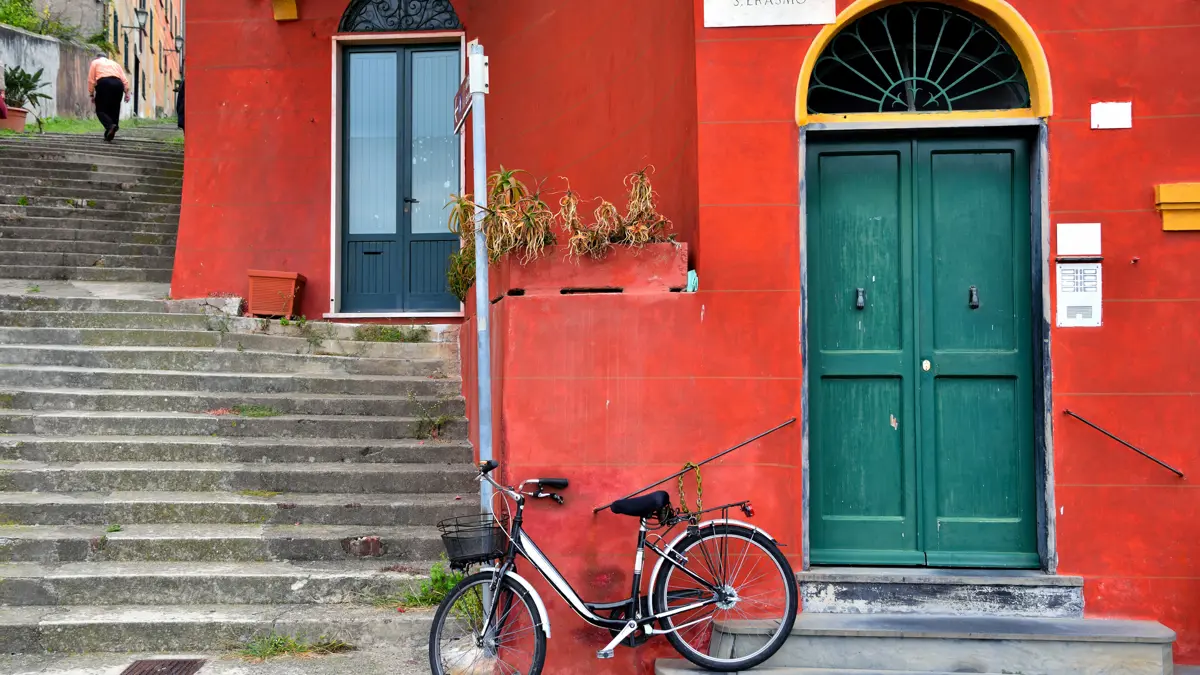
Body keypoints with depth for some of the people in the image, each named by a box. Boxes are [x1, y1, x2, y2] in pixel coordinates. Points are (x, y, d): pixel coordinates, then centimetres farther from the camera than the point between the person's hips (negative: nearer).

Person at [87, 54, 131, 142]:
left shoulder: (95, 62, 23)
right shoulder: (115, 63, 31)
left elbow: (91, 80, 10)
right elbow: (124, 79, 14)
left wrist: (92, 94, 12)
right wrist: (127, 93, 8)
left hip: (104, 83, -3)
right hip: (117, 84, 3)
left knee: (101, 110, 1)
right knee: (114, 110, 9)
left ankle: (110, 125, -27)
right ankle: (109, 136, 6)